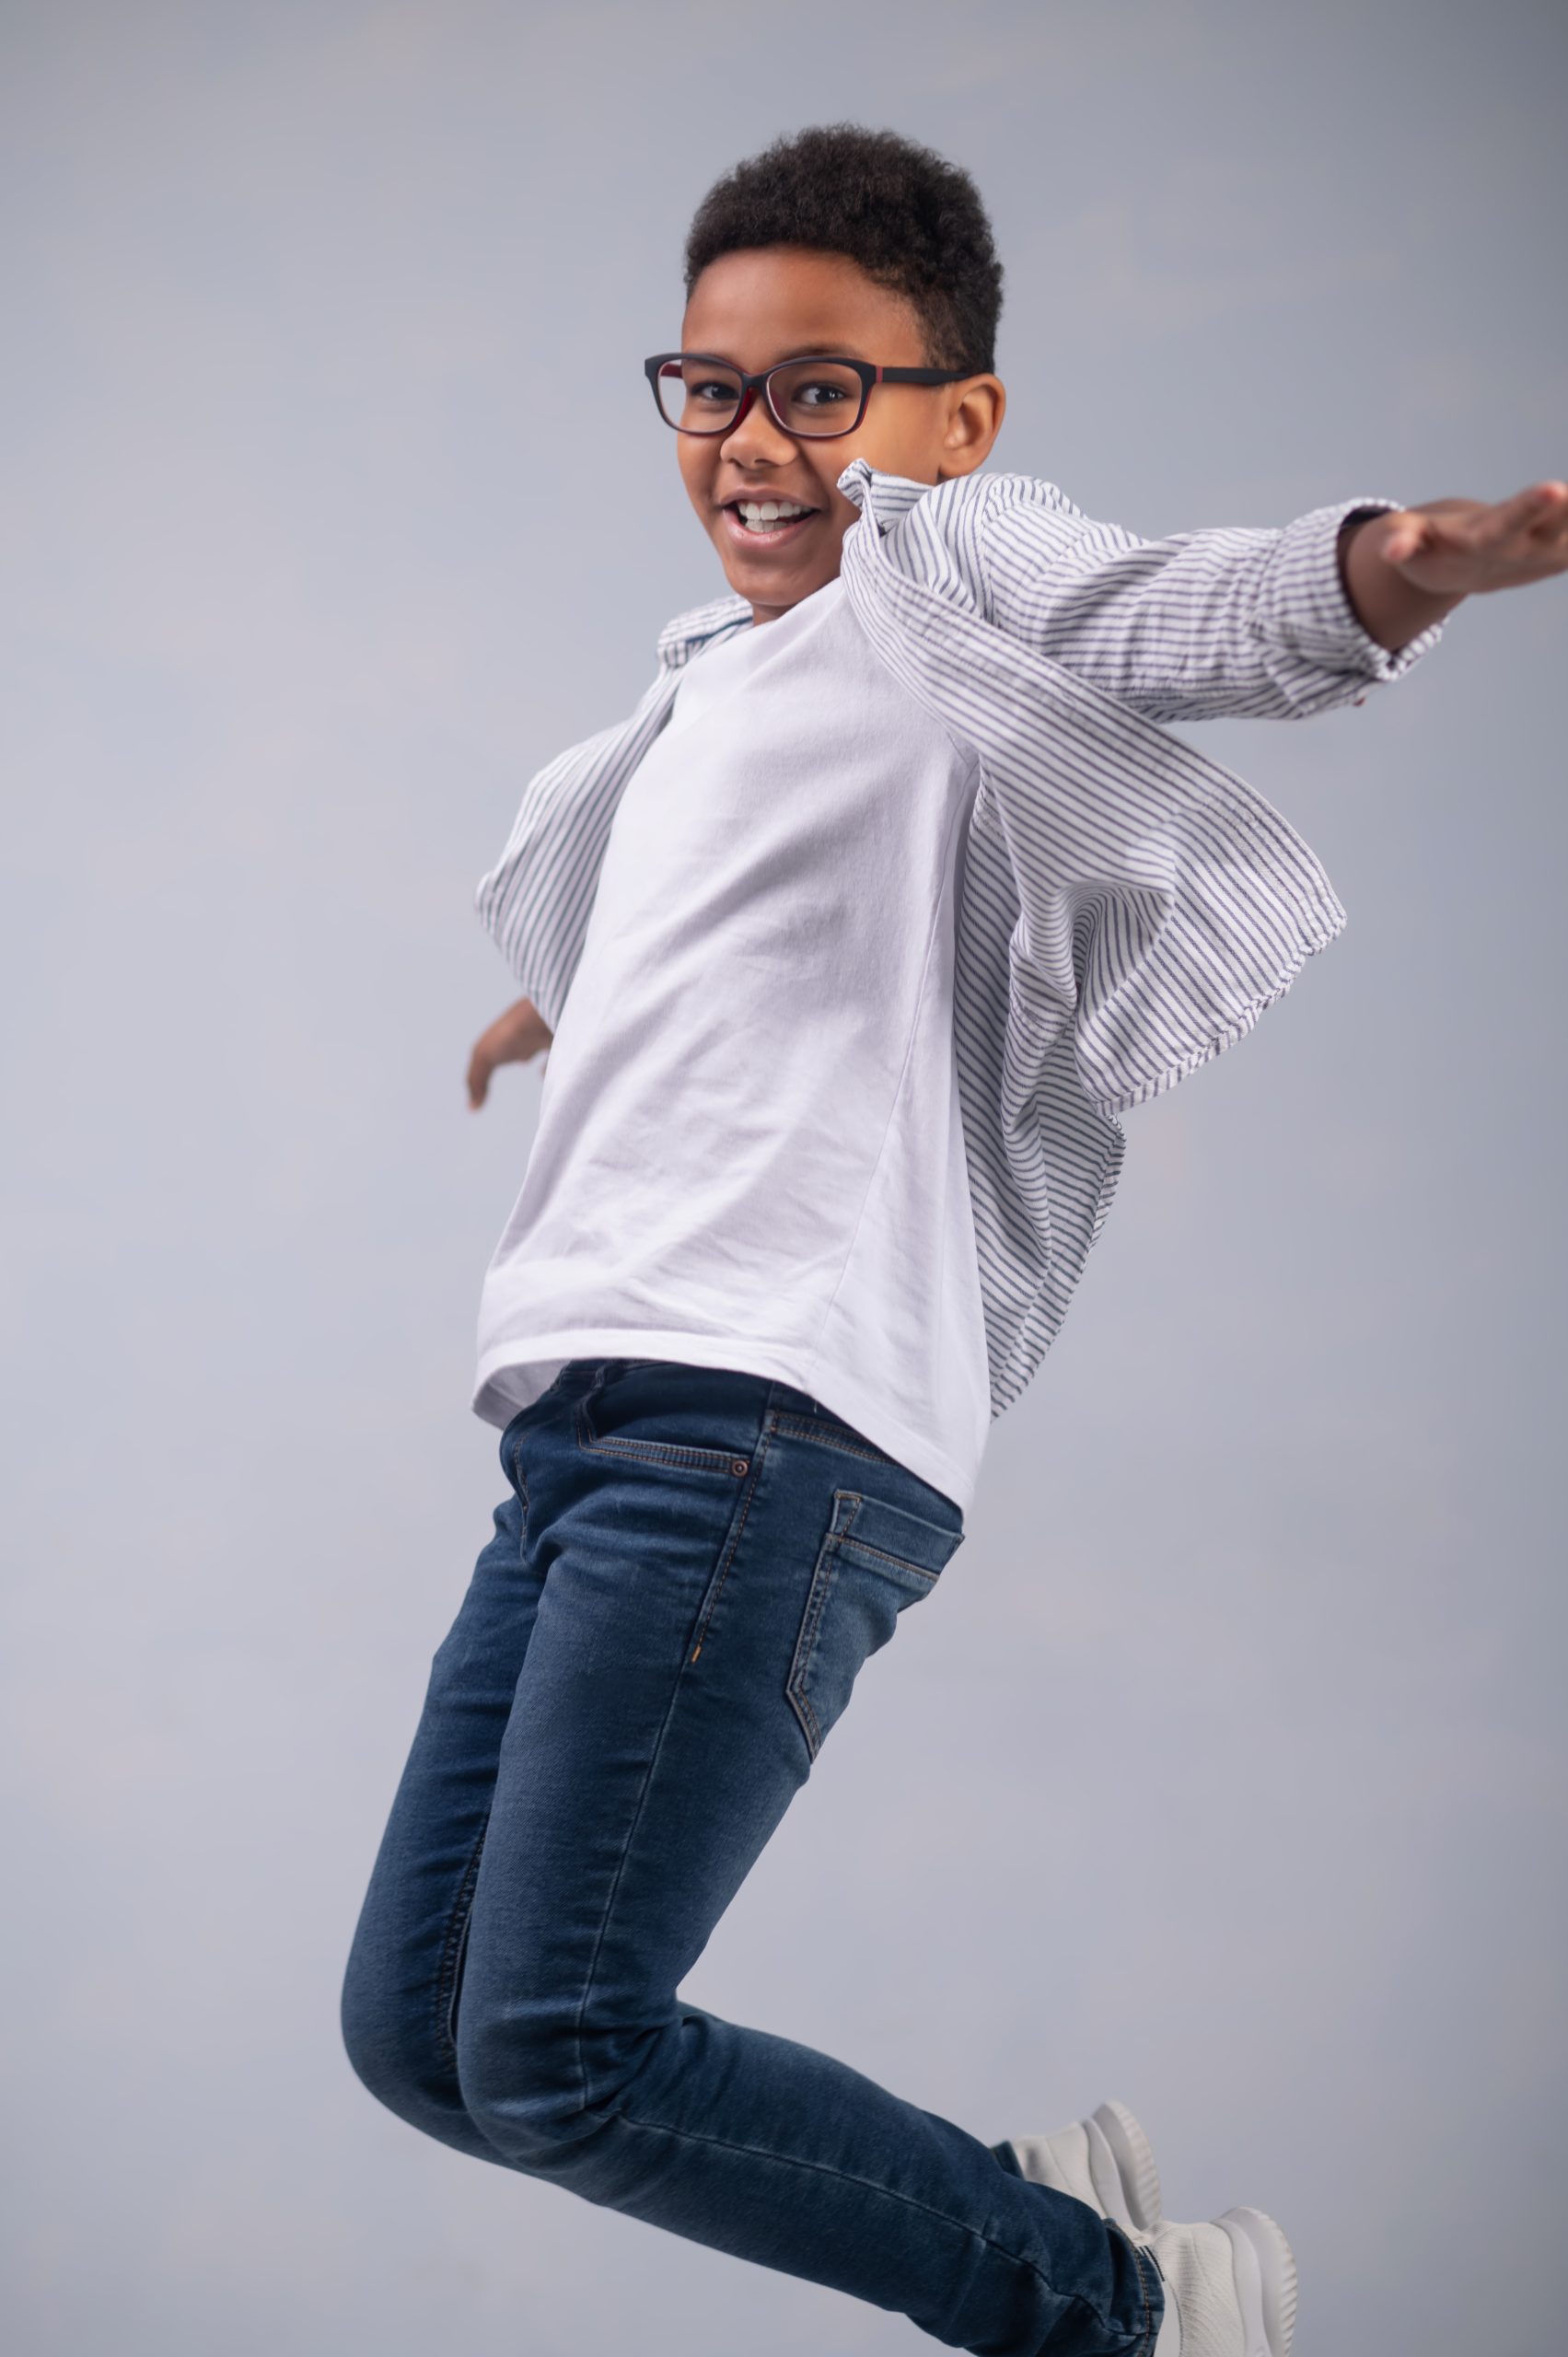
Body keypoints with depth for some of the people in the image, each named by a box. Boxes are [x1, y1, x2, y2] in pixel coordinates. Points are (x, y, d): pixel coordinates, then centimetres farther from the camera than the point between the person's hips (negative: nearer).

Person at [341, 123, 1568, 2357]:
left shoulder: (956, 554, 2)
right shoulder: (711, 682, 26)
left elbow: (1198, 611, -19)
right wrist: (558, 1006, 69)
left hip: (774, 1423, -9)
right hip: (591, 1416, 9)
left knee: (556, 2055, -16)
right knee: (418, 2032, 8)